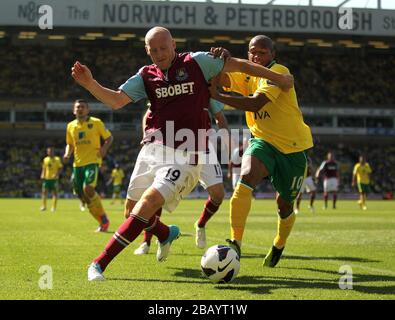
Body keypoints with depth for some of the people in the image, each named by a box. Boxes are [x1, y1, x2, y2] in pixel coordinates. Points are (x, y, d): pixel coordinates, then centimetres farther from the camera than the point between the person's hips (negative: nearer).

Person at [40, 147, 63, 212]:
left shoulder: (57, 159, -1)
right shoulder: (45, 159, 11)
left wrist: (56, 174, -17)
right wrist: (42, 175, 3)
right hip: (46, 178, 4)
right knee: (44, 192, 0)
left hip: (54, 179, -4)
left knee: (54, 192, -4)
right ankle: (44, 206, 11)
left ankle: (54, 207, 0)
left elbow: (60, 168, -4)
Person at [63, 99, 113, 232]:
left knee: (88, 188, -25)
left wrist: (104, 148, -14)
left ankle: (104, 218, -9)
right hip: (78, 163, 6)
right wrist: (67, 154, 1)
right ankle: (102, 222, 16)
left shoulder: (96, 122, -1)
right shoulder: (71, 126, 12)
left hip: (92, 161, -6)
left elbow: (109, 137, 6)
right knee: (82, 195, 3)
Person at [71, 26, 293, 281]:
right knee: (131, 210, 8)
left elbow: (239, 65, 8)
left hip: (184, 156, -5)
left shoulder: (196, 63, 0)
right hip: (153, 149, 5)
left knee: (148, 203, -21)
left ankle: (100, 263, -18)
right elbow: (116, 100, 0)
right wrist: (89, 83, -18)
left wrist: (278, 78, 13)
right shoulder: (147, 76, 9)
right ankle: (167, 234, 42)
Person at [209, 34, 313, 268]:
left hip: (293, 147, -3)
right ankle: (235, 243, -32)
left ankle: (279, 245, 43)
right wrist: (222, 59, -33)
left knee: (285, 205, 10)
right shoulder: (247, 76, 4)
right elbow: (221, 79, -12)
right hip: (264, 141, 4)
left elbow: (256, 103, -30)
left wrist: (218, 96, -30)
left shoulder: (279, 72, -17)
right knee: (246, 177, -29)